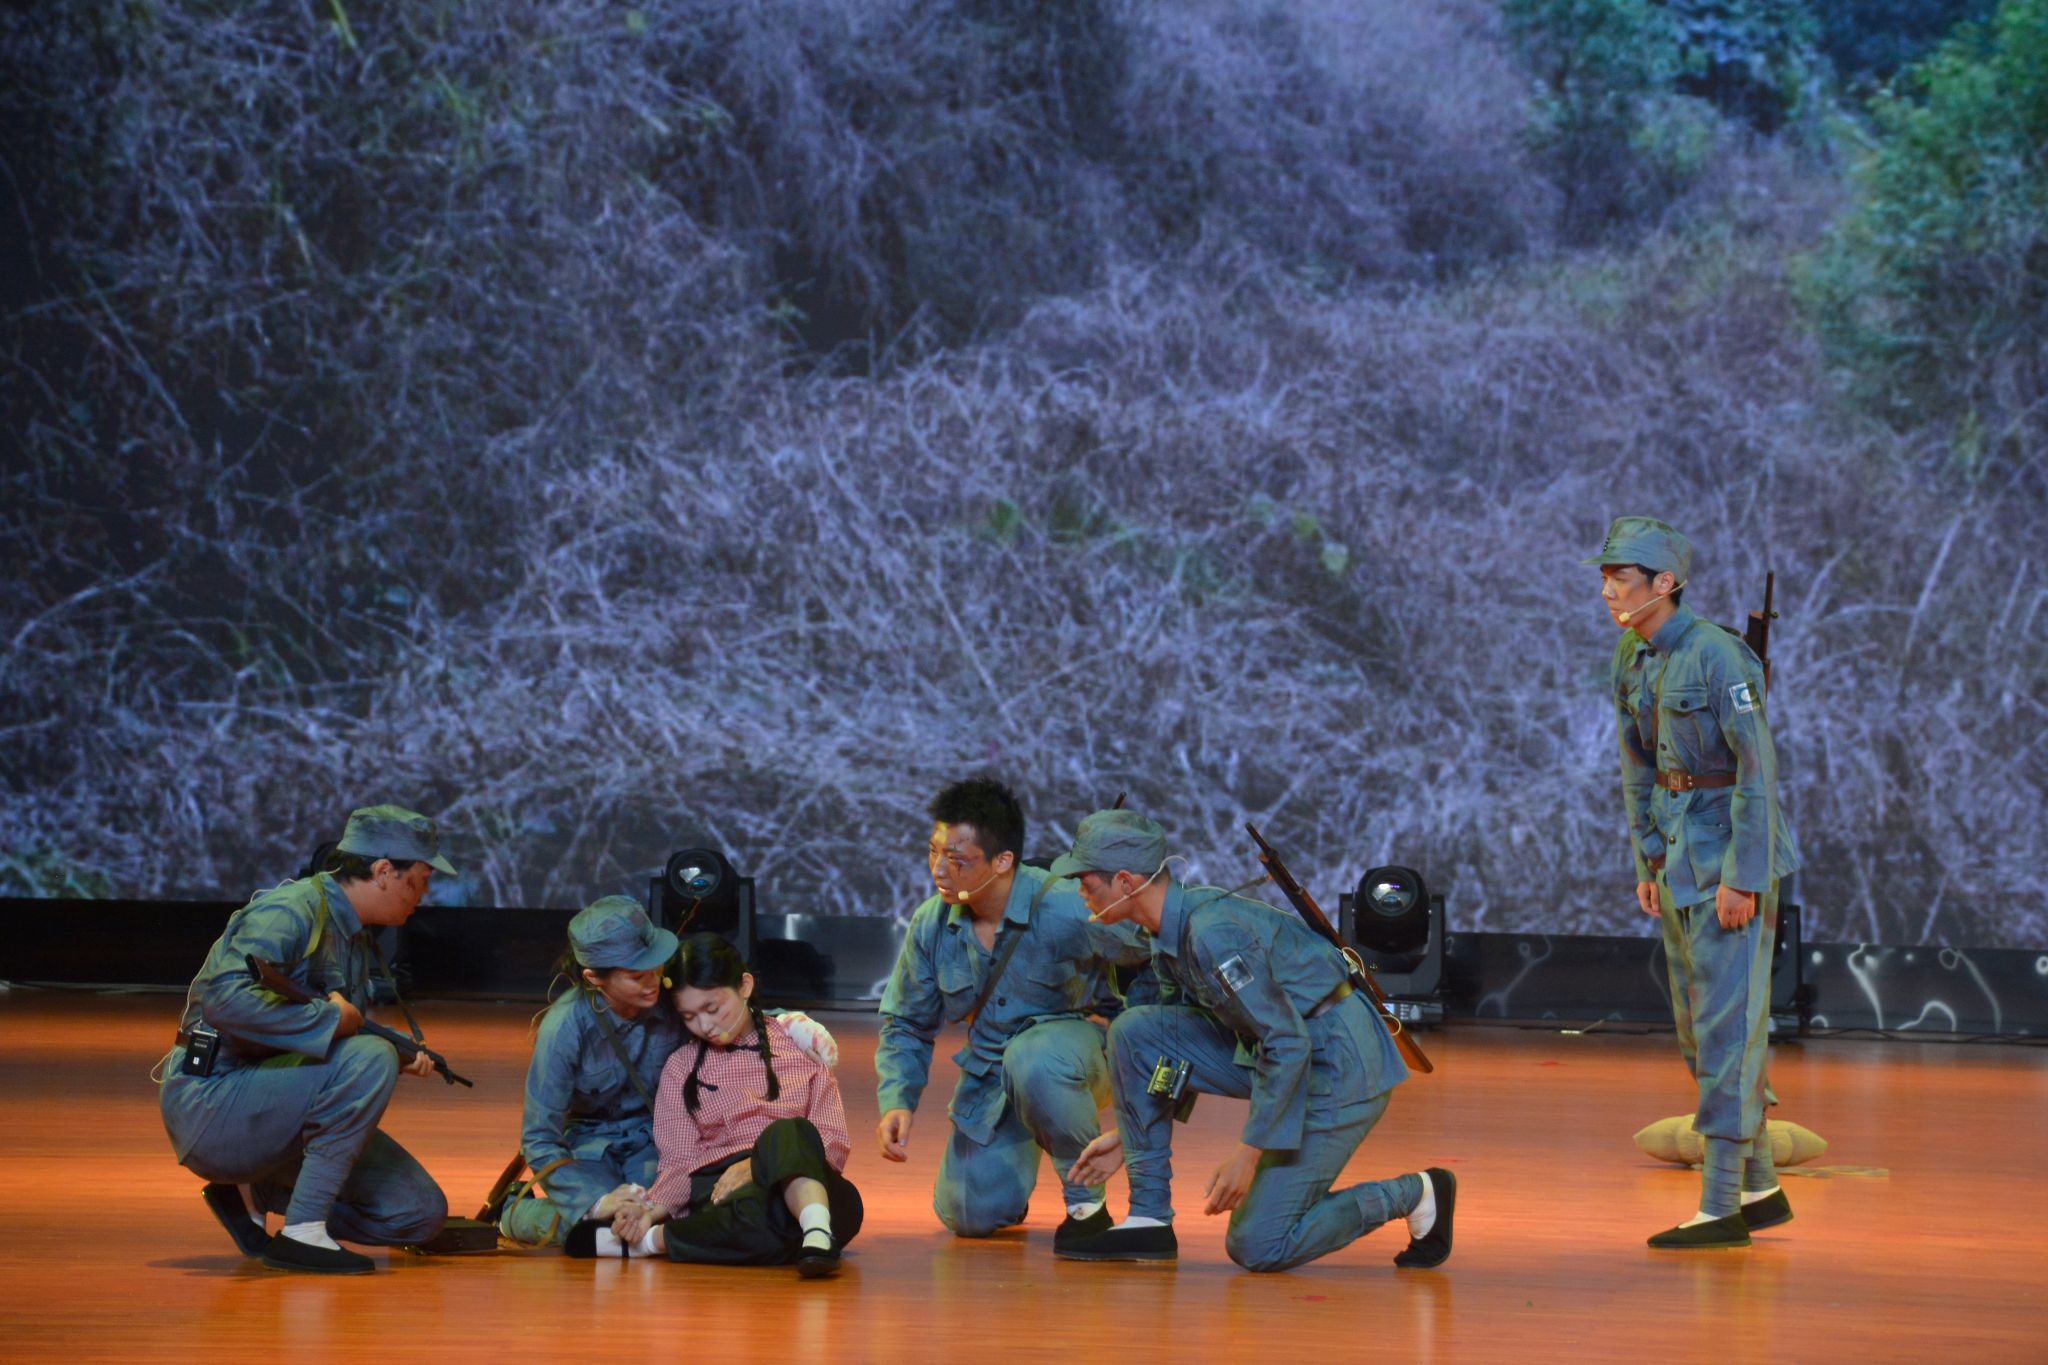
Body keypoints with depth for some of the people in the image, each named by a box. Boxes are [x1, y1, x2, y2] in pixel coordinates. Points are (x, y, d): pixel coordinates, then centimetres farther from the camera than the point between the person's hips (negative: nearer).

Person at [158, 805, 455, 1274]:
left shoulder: (356, 936, 14)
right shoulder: (292, 910, -16)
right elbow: (224, 998, -32)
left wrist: (401, 1055, 5)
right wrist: (332, 1018, -24)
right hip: (209, 1106, -9)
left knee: (420, 1214, -1)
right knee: (370, 1057, -30)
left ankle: (253, 1190, 12)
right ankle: (300, 1233, -24)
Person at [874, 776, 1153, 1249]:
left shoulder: (1062, 909, -25)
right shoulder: (930, 924, -8)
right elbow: (906, 1024, 6)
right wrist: (897, 1101, -9)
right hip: (990, 1070, 5)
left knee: (1031, 1060, -41)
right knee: (969, 1215, -4)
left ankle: (1086, 1199, -17)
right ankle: (1015, 1151, 33)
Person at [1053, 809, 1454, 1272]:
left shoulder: (1213, 934, -26)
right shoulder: (1170, 930, 4)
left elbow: (1288, 1044, -26)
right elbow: (1187, 1048, 17)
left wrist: (1250, 1153, -24)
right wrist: (1129, 1135, 17)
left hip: (1339, 1063, -9)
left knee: (1257, 1248, -8)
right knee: (1134, 1032, -3)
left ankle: (1412, 1195, 8)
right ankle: (1149, 1218, 1)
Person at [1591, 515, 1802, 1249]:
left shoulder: (1717, 654, -20)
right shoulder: (1632, 661, 6)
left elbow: (1758, 767, -21)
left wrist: (1742, 878, -23)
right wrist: (1647, 867, 11)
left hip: (1735, 853, -9)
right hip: (1679, 851, 9)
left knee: (1727, 1026, -9)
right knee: (1700, 1028, 12)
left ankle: (1721, 1207, -7)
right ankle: (1761, 1188, 22)